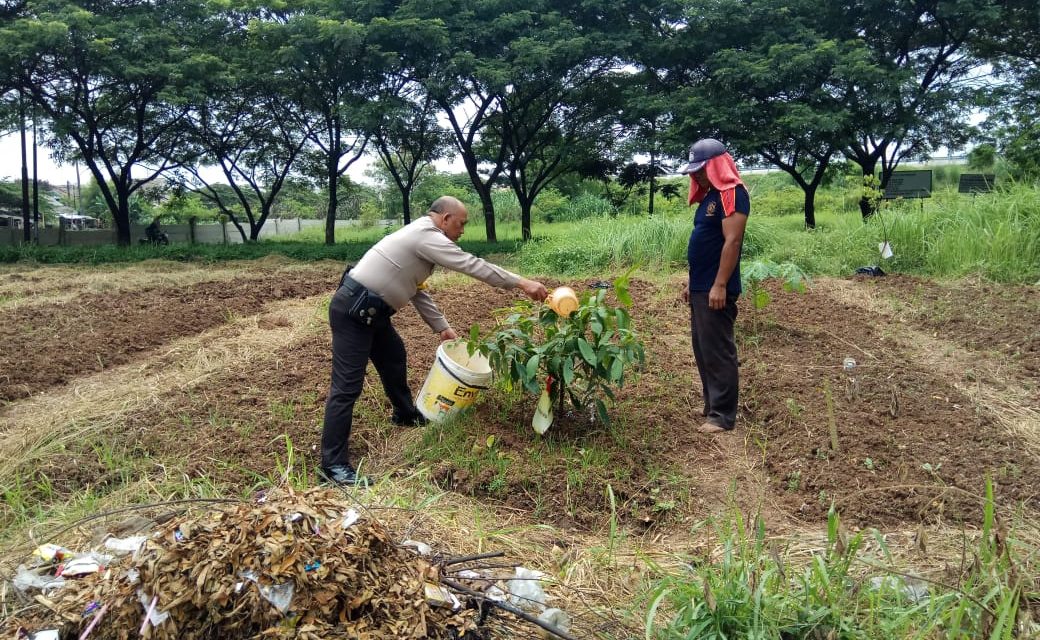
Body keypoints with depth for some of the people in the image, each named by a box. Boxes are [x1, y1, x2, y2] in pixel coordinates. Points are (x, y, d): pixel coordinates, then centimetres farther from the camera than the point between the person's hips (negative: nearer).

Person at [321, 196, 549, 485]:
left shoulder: (420, 238, 16)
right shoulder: (426, 236, -16)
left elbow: (417, 290, 20)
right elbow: (472, 266, -18)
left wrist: (442, 327, 17)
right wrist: (521, 283, -15)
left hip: (370, 311, 11)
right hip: (352, 311, -11)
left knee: (394, 357, 26)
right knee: (348, 385, -9)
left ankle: (406, 414, 49)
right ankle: (334, 463, -5)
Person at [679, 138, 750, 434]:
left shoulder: (732, 194, -13)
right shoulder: (709, 195, 18)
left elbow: (732, 242, -20)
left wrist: (719, 286, -23)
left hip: (715, 290, -10)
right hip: (700, 289, 10)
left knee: (718, 352, -5)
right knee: (703, 351, 14)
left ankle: (723, 415, 2)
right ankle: (712, 406, 22)